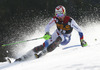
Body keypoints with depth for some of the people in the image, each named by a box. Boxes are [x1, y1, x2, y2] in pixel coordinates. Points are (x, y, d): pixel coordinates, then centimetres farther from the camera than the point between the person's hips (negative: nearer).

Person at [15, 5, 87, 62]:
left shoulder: (70, 21, -26)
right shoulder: (55, 19, -18)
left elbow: (79, 30, -16)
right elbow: (48, 26, -12)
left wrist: (82, 40, -21)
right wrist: (47, 33, -33)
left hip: (65, 39, -2)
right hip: (56, 35, 2)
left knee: (59, 38, -38)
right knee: (43, 46, -17)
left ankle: (43, 53, -38)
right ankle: (24, 56, -17)